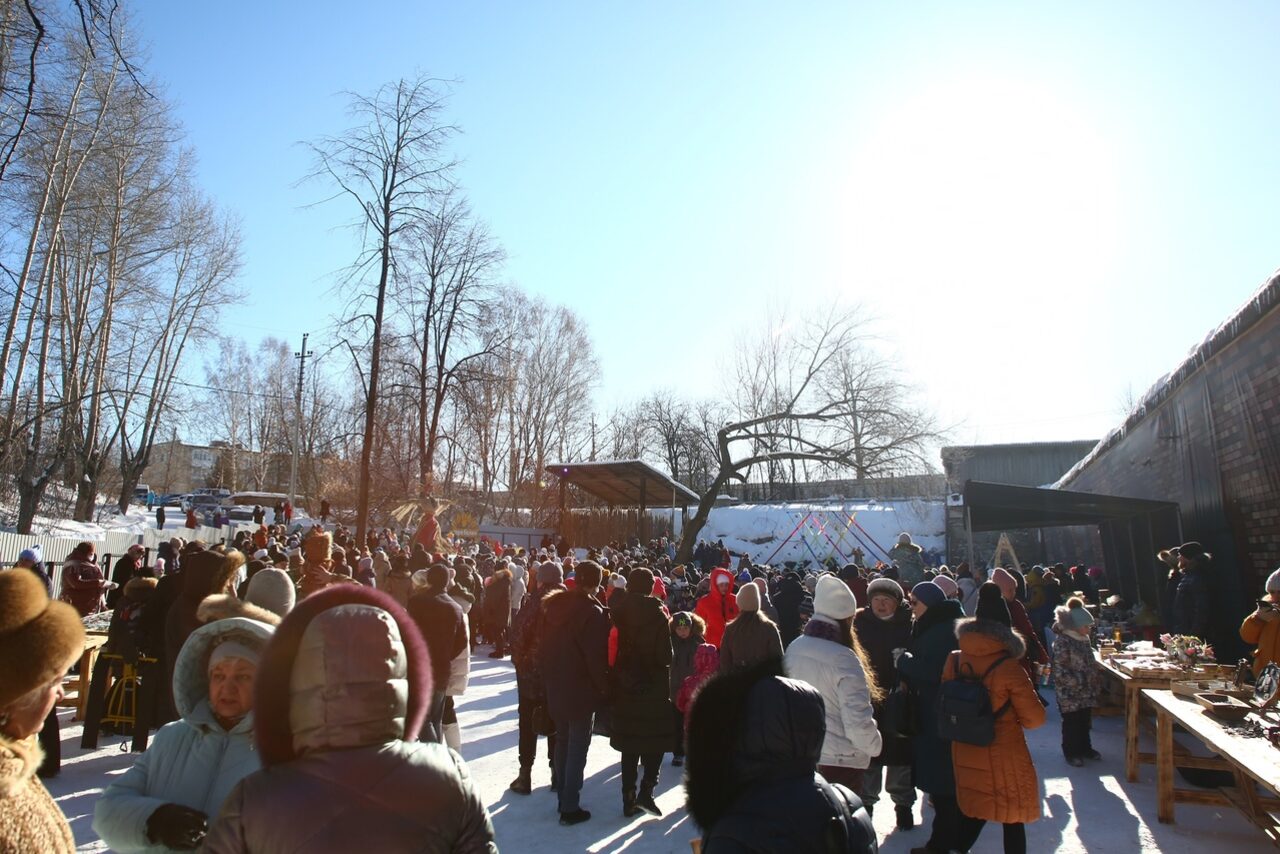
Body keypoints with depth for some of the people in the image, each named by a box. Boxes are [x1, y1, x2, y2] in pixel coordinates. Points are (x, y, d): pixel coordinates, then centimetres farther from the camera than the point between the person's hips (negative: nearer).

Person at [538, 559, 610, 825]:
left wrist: (550, 674, 15)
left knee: (562, 742, 20)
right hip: (582, 691, -7)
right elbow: (597, 658, -20)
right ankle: (570, 808, 11)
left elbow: (545, 648, 7)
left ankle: (563, 797, 32)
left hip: (556, 688, 7)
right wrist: (603, 688, -8)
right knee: (577, 748, 5)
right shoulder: (593, 612, -20)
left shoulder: (554, 605, 1)